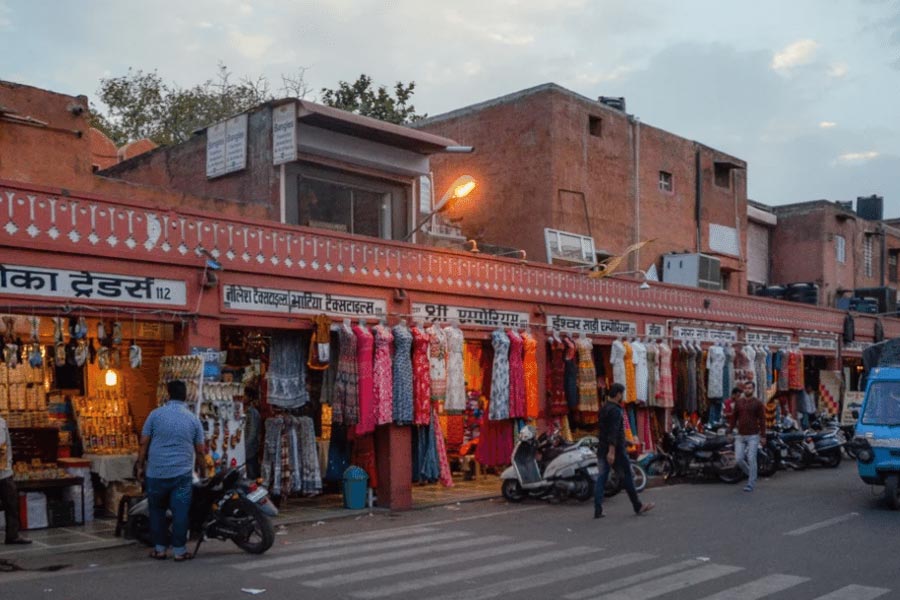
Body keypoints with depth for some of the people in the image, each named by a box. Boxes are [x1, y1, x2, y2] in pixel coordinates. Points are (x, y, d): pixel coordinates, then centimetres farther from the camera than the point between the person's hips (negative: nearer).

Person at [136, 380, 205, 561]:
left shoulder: (156, 414, 0)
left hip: (156, 473, 1)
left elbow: (144, 443, 0)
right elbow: (199, 450, 6)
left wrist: (140, 466, 10)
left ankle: (159, 548, 16)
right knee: (180, 512, 2)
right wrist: (202, 470, 19)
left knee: (157, 510, 14)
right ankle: (179, 550, 3)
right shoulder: (193, 419, 3)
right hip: (182, 473, 0)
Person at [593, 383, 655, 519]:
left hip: (602, 449, 8)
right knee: (627, 477, 5)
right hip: (615, 450, -8)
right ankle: (638, 506, 17)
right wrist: (612, 451, -28)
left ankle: (598, 510, -1)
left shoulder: (603, 408, 13)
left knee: (602, 478, 4)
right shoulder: (615, 410, -16)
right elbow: (613, 432, -24)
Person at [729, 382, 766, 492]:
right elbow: (734, 418, 12)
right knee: (739, 459, -1)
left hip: (753, 436, -4)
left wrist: (763, 436, -8)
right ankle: (751, 475, 24)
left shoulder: (758, 403, -3)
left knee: (751, 459, -7)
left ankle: (750, 484, 0)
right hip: (740, 436, 4)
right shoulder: (738, 402, 8)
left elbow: (762, 420, -4)